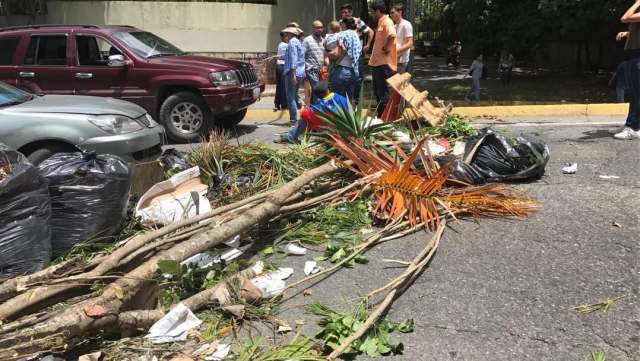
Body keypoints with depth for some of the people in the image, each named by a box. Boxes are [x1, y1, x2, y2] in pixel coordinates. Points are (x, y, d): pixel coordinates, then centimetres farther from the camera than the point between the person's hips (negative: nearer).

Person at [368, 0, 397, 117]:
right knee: (378, 91, 17)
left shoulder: (387, 22, -14)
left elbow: (392, 36, -34)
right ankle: (380, 115, 27)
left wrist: (385, 48, -22)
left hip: (384, 63, -10)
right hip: (377, 62, 10)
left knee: (383, 92, -6)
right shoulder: (381, 22, 16)